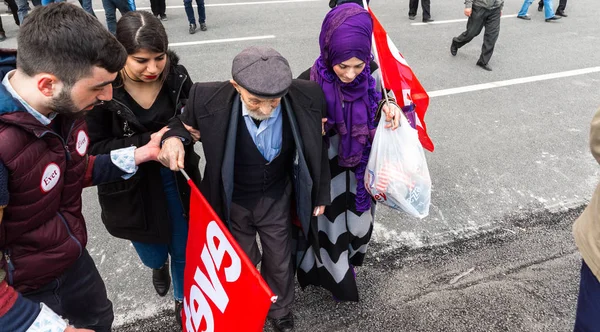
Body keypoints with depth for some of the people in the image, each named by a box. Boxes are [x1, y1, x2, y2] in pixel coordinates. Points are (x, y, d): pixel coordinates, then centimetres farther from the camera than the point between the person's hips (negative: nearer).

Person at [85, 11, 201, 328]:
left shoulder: (177, 75, -15)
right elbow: (95, 147, -19)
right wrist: (149, 142, -28)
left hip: (176, 178, 2)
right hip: (131, 186, -1)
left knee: (185, 251, 17)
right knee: (153, 255, 22)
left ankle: (183, 298, 48)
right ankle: (158, 264, 62)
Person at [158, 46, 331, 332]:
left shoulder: (307, 98, -25)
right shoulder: (208, 99, -29)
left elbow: (318, 148, -6)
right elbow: (184, 121, -3)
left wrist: (320, 194, 4)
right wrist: (173, 137, -27)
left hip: (277, 198, 1)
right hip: (234, 201, 0)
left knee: (280, 263, 20)